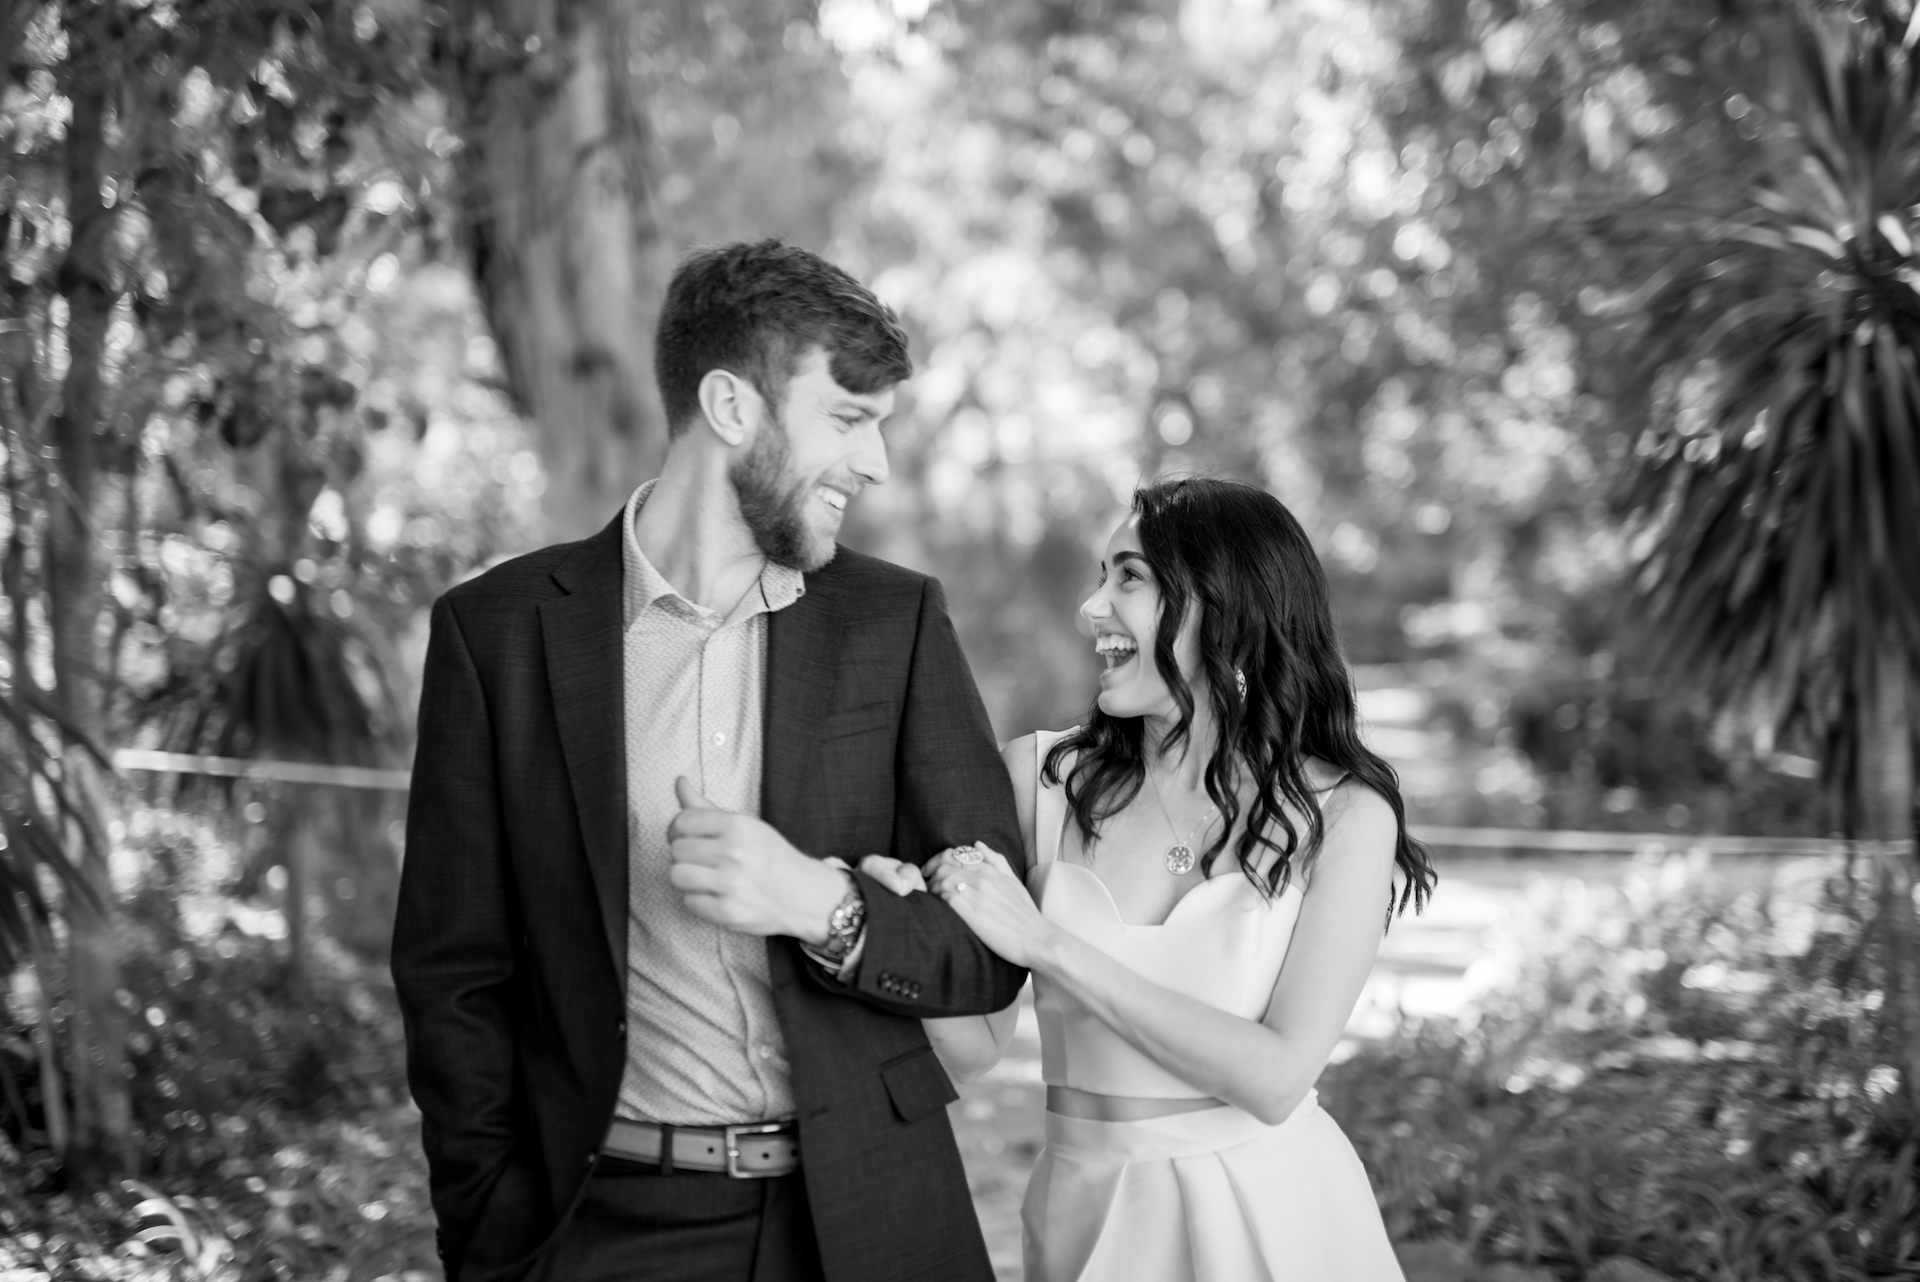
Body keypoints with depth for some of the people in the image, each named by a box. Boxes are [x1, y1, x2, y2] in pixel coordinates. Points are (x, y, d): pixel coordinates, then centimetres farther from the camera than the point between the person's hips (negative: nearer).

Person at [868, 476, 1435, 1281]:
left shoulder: (1343, 814, -11)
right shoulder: (1041, 778, -5)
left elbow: (1276, 1079, -19)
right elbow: (971, 1045, -2)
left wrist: (1045, 943, -20)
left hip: (1273, 1214, -2)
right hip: (1087, 1213, 2)